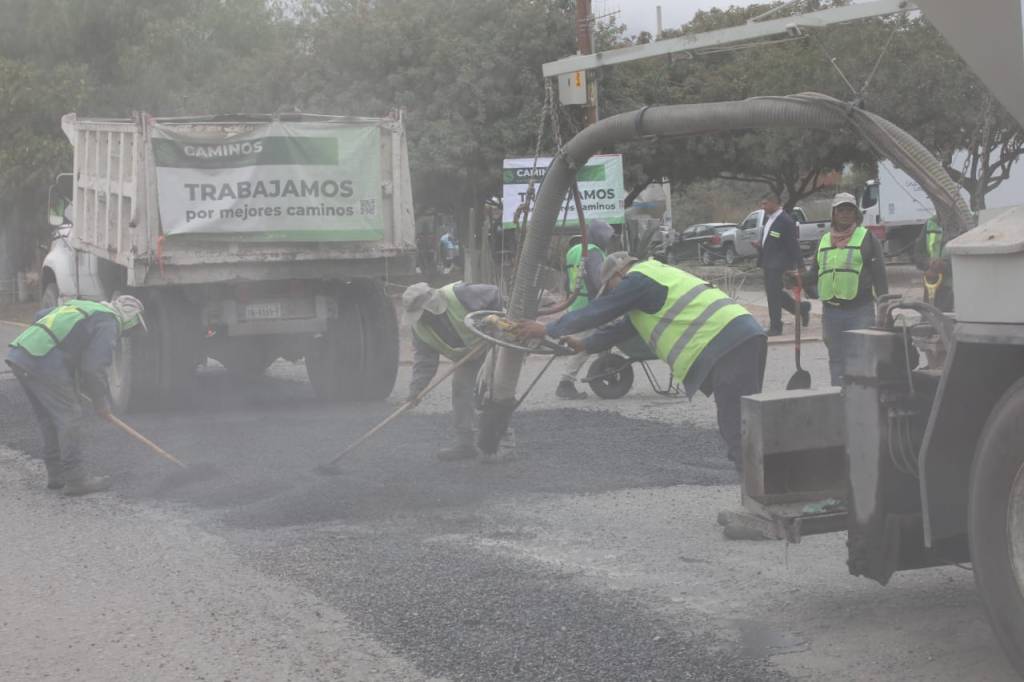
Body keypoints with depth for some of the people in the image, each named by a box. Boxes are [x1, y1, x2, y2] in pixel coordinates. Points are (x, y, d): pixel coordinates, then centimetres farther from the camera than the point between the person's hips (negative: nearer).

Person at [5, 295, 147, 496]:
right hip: (43, 364, -9)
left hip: (18, 355, 9)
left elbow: (41, 317, 32)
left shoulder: (82, 306, 25)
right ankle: (75, 480, 3)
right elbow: (94, 367, -9)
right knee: (69, 418, 0)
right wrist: (101, 401, 4)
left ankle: (56, 475, 27)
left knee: (49, 419, 19)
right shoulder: (108, 323, -2)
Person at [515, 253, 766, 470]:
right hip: (745, 337, 10)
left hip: (728, 342, -10)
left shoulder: (638, 280, -1)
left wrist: (547, 330, 14)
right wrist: (584, 345, 44)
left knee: (738, 430, -11)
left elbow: (598, 312, 4)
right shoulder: (659, 275, 30)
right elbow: (623, 326, 38)